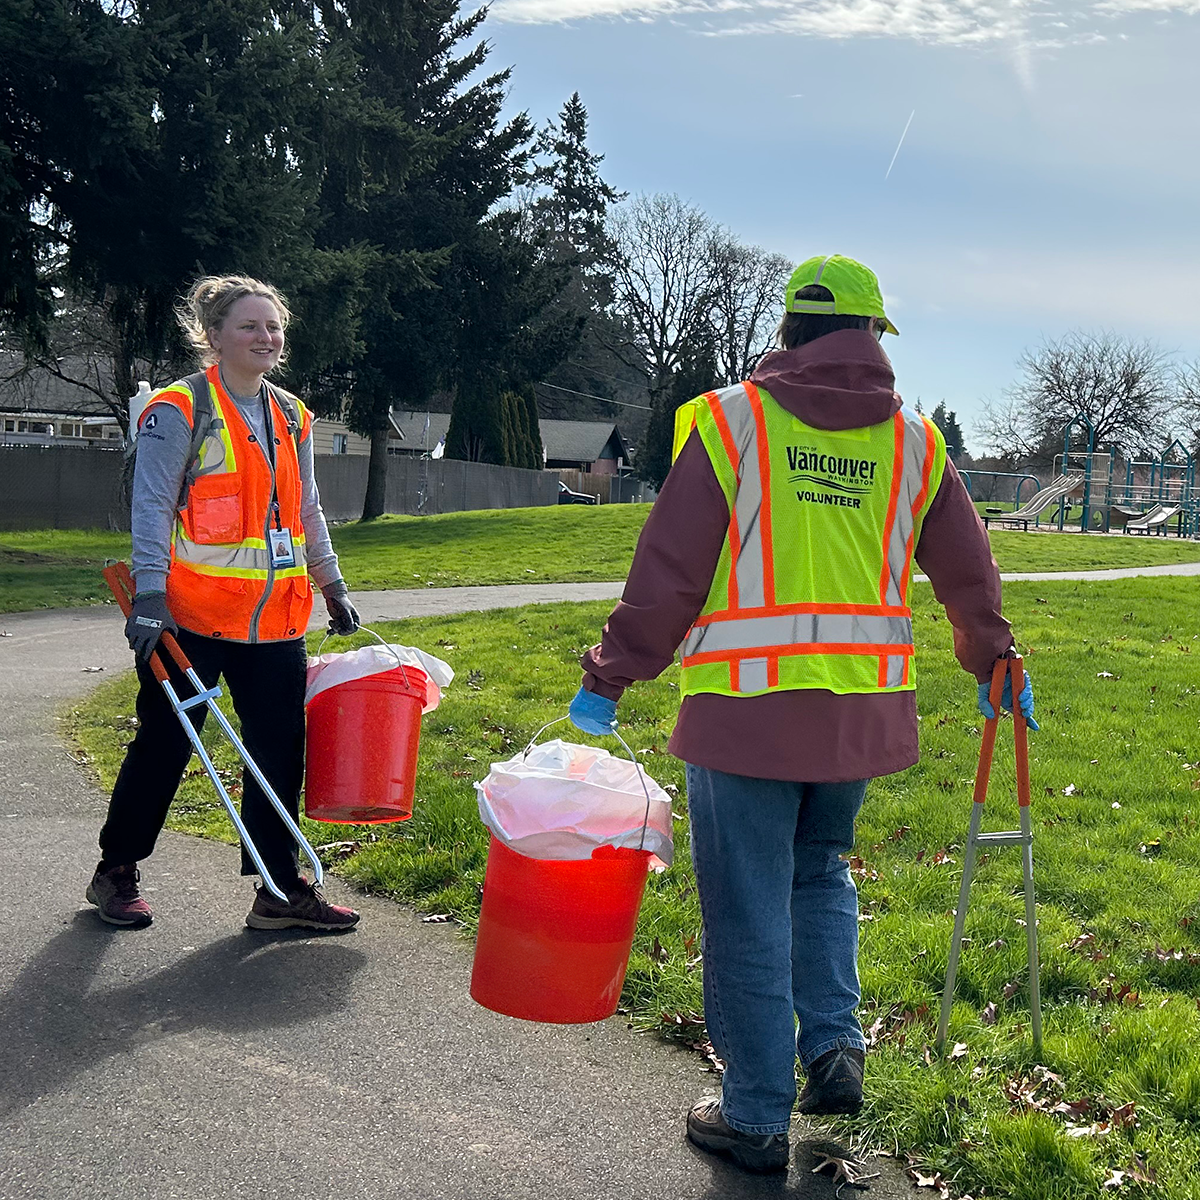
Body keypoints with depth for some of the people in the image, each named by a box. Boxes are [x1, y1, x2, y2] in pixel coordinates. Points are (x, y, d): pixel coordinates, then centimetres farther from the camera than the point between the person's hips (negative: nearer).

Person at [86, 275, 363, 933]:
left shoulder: (292, 417, 12)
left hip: (275, 619, 6)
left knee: (281, 750, 5)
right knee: (164, 745, 6)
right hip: (192, 614, -5)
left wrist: (333, 588, 19)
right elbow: (152, 508, -11)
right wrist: (149, 595, -19)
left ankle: (282, 891, 14)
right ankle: (115, 871, 25)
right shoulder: (179, 409, -7)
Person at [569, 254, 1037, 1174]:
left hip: (747, 710, -4)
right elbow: (969, 573, 17)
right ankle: (835, 1045, 15)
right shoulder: (915, 442, 8)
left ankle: (757, 1116, 15)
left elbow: (667, 572, -6)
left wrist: (610, 679, 2)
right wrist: (994, 664, 34)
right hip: (864, 712, 4)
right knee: (821, 872, 26)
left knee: (751, 915, 6)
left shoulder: (731, 421, -4)